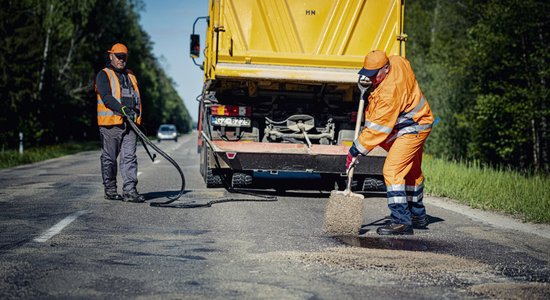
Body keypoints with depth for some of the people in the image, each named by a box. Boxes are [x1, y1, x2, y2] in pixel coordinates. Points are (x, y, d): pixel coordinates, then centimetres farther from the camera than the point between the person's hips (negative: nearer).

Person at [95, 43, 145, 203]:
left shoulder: (130, 76, 22)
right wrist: (122, 109, -26)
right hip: (110, 123, -5)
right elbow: (107, 97, -14)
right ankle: (110, 190, 13)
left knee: (129, 157, -4)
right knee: (109, 158, 3)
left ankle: (130, 190, -7)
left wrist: (137, 117, 15)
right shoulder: (104, 75, 0)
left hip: (130, 123, 5)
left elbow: (137, 99, 25)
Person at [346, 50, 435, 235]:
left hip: (412, 128, -11)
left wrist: (355, 151, -26)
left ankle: (401, 221, -22)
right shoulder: (398, 62, -9)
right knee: (412, 172, 22)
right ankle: (418, 216, 37)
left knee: (392, 170, -20)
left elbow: (377, 128, -31)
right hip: (416, 122, 11)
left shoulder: (390, 91, -34)